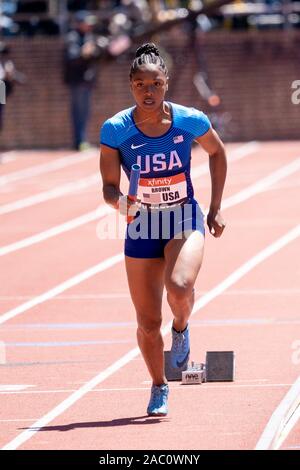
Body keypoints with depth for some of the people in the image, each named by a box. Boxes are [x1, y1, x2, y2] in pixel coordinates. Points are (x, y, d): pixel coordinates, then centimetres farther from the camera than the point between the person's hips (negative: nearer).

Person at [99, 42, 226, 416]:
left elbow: (217, 153, 7)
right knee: (148, 323, 3)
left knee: (179, 286, -31)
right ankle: (159, 388, 30)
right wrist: (121, 203, -30)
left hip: (185, 221, -1)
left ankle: (181, 328, 6)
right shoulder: (115, 130, -14)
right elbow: (109, 186, -7)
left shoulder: (190, 121, -13)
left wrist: (215, 209, 7)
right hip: (142, 227, 1)